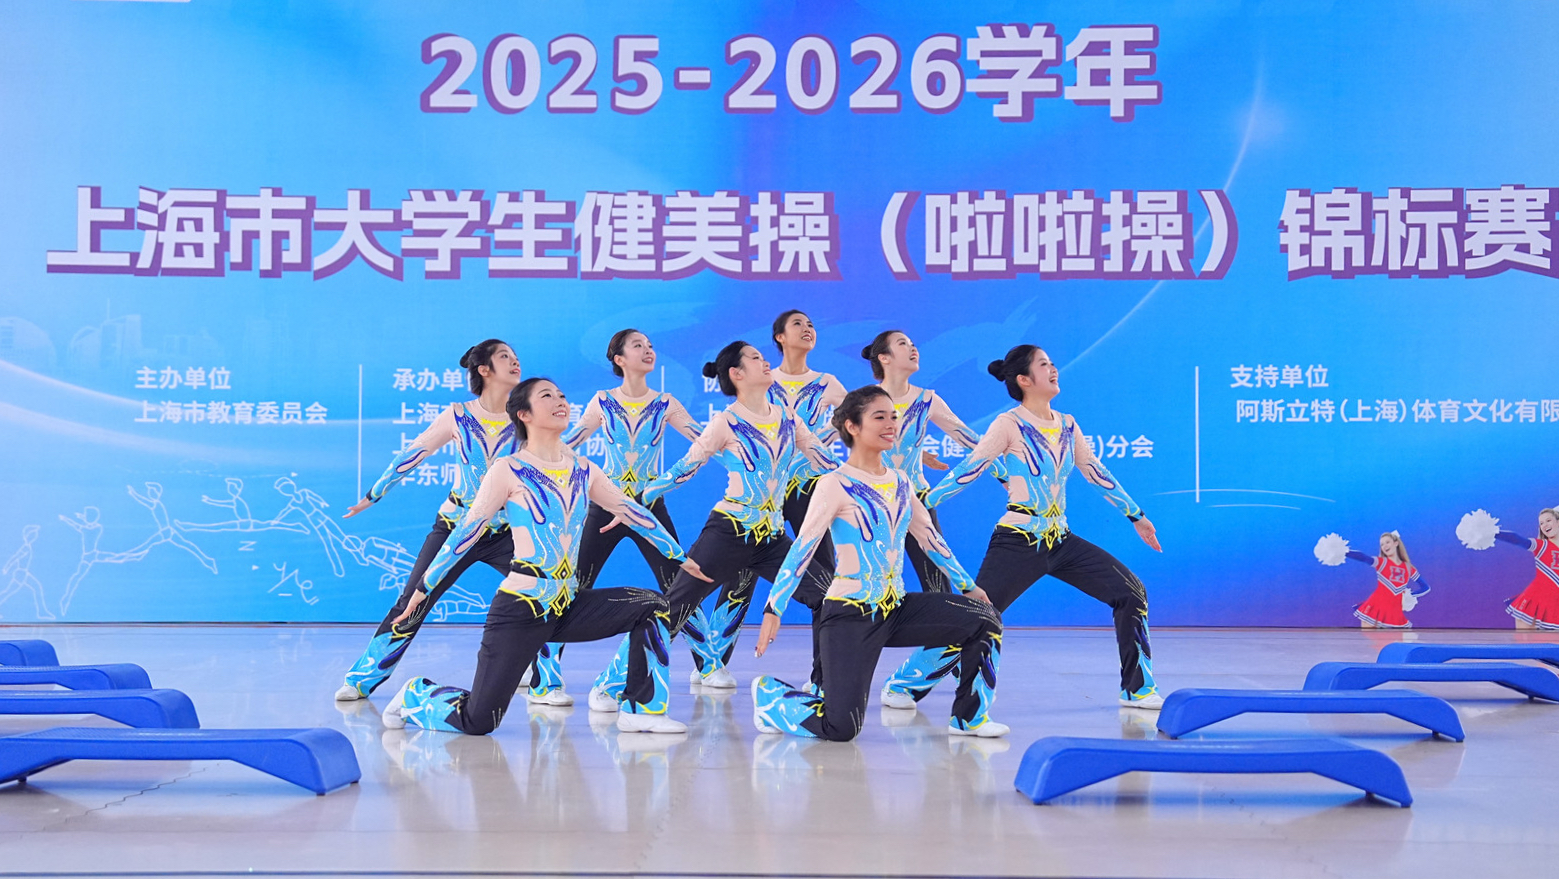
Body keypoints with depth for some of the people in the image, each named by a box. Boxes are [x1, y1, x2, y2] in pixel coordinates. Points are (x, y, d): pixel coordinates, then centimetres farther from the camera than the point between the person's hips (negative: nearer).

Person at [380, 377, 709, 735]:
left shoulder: (584, 471, 9)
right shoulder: (509, 471, -6)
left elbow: (633, 512, 15)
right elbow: (466, 532, -2)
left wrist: (680, 557, 18)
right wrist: (423, 586, 0)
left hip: (569, 605, 5)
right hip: (520, 608, -5)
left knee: (652, 604, -11)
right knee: (478, 722, -7)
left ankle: (641, 708, -3)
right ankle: (417, 695, 24)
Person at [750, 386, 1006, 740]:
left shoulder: (900, 482, 10)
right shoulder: (836, 485, -10)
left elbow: (930, 537, 19)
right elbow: (802, 549, -12)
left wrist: (967, 585, 21)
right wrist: (772, 610, -16)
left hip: (896, 608, 7)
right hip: (850, 614, -6)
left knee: (984, 619, -7)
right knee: (841, 729, -14)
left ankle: (969, 717, 7)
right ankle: (770, 694, 15)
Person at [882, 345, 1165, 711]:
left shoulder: (1067, 426, 10)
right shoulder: (1010, 425, -8)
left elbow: (1096, 472, 19)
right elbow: (968, 469, -8)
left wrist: (1136, 515, 24)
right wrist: (922, 505, -11)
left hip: (1060, 541, 6)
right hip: (1018, 542, -6)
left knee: (1131, 591, -2)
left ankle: (1137, 687, 11)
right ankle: (903, 684, 6)